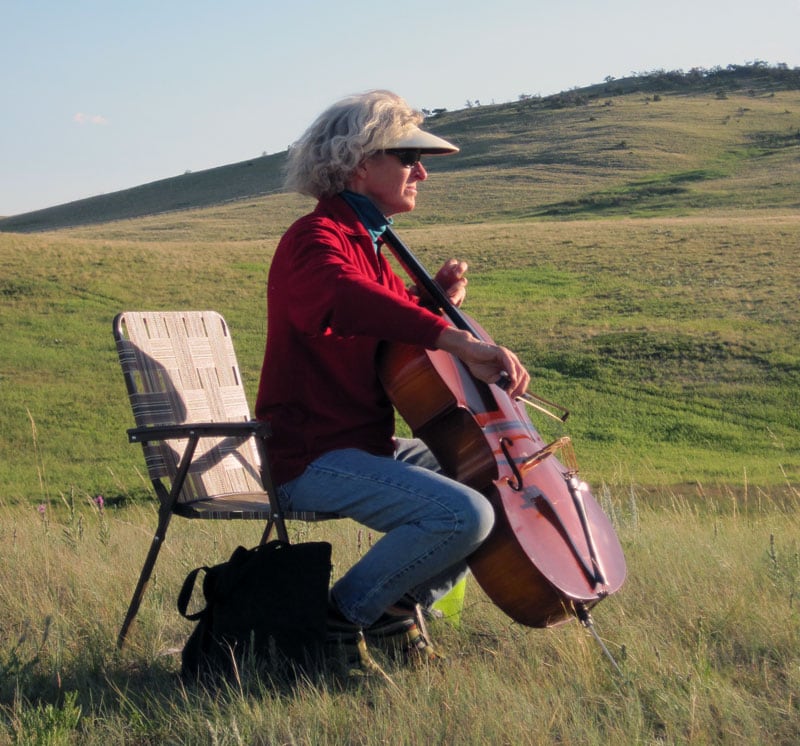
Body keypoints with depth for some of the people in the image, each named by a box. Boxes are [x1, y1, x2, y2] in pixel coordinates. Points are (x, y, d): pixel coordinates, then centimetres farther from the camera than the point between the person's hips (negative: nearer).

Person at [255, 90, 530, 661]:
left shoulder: (369, 245, 17)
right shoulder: (315, 239, -15)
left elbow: (396, 326, 30)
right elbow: (345, 300, -40)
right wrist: (460, 341, -49)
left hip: (369, 446, 10)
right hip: (314, 460, -10)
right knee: (464, 513, -28)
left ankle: (403, 605, 15)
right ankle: (347, 613, -9)